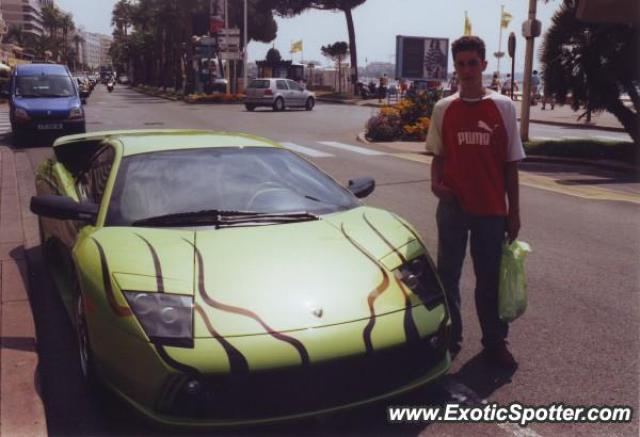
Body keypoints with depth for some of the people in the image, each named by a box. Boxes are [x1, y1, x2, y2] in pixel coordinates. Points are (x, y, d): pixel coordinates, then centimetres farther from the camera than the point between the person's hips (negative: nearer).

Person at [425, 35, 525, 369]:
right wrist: (436, 182, -11)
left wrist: (513, 212, 2)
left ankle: (495, 342, 22)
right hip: (453, 207, 1)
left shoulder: (503, 107, -1)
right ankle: (449, 338, 23)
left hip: (491, 209, -1)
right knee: (447, 275, 8)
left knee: (490, 278, 8)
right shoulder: (444, 109, 2)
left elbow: (510, 164, 2)